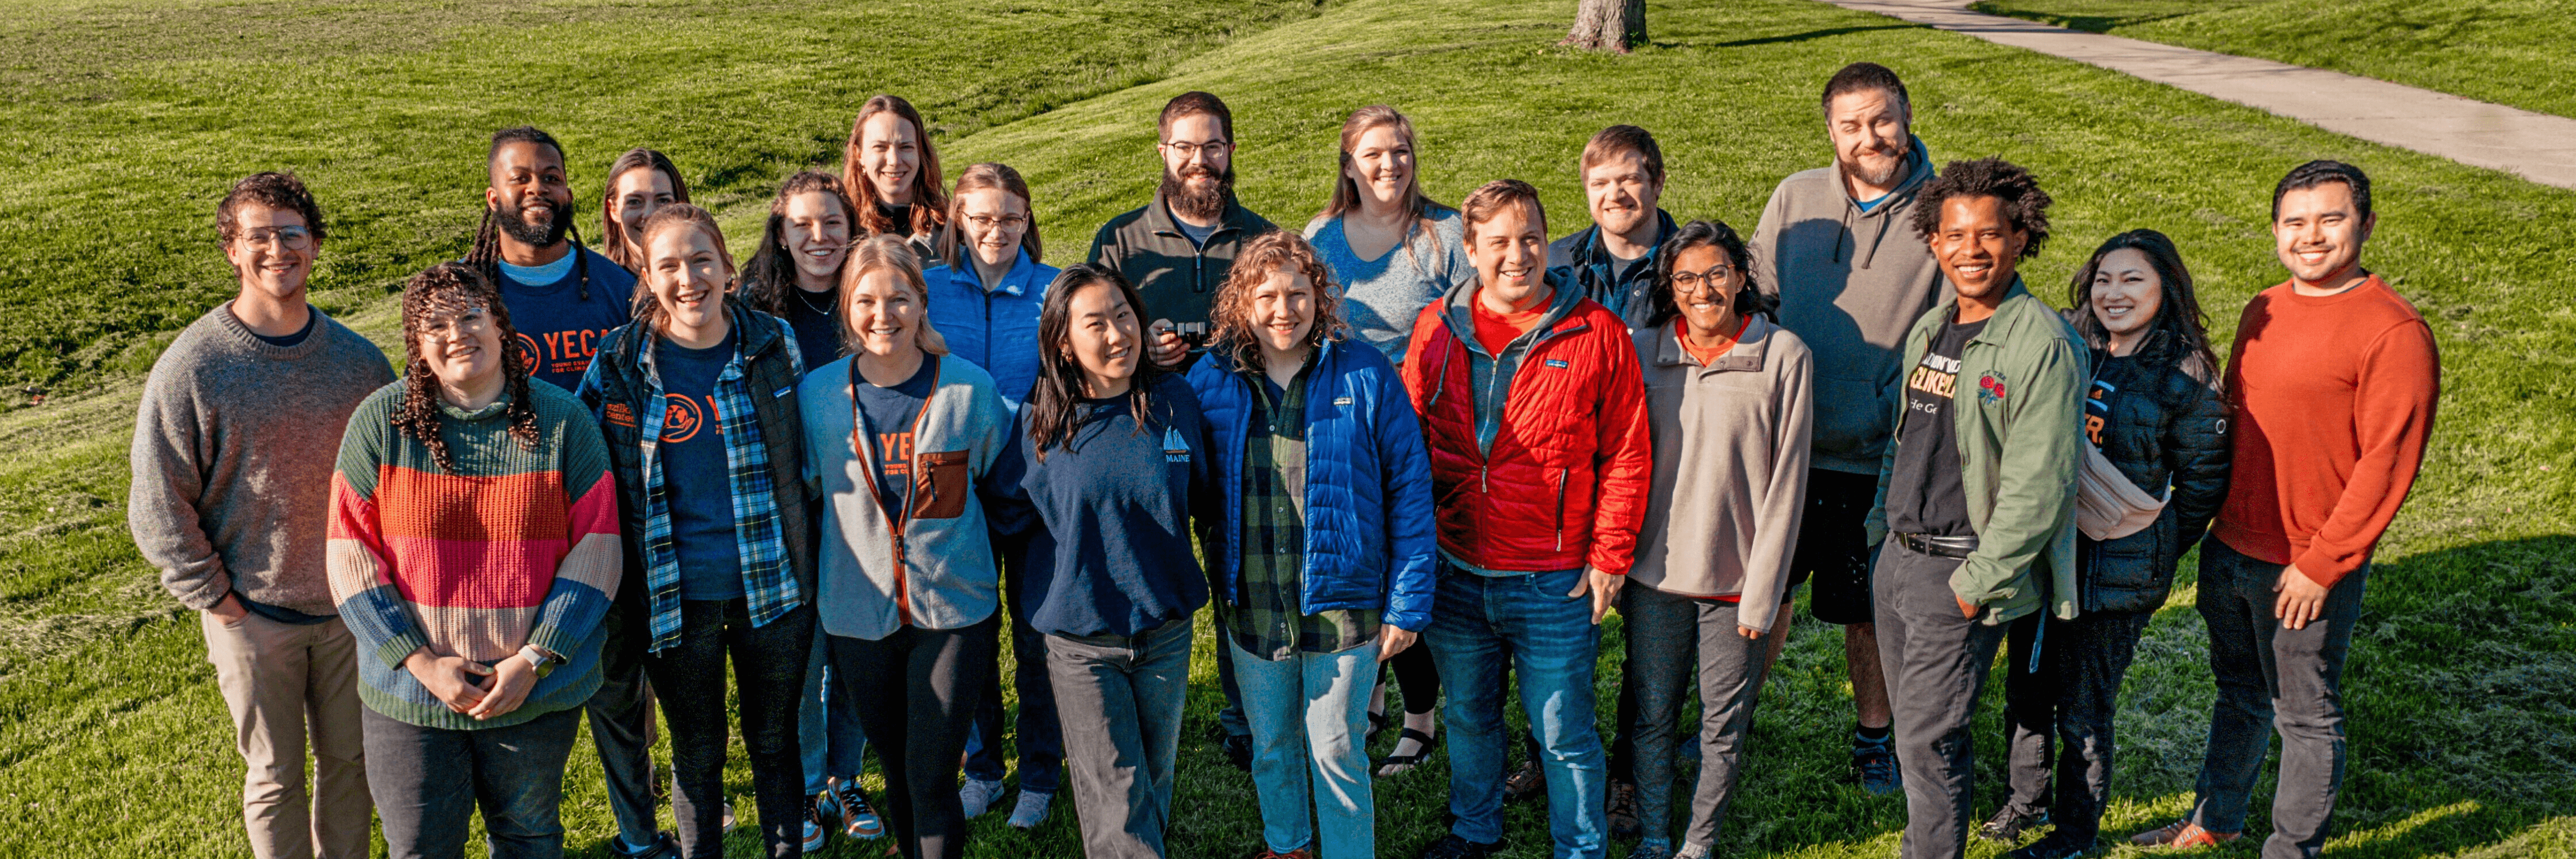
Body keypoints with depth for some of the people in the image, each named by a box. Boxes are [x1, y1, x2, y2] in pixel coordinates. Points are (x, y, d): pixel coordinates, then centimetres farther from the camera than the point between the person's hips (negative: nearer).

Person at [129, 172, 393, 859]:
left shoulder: (357, 359, -2)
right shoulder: (192, 366, -12)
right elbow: (158, 505, -8)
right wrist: (216, 597, -8)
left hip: (349, 604, 3)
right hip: (252, 613, -3)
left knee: (350, 759, 15)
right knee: (275, 775, 10)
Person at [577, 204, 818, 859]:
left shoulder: (773, 343, -2)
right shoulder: (620, 362, -6)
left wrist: (805, 553, 9)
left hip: (773, 583, 1)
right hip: (675, 594, 0)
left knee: (775, 742, 15)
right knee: (697, 752, 15)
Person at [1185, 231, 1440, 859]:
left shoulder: (1364, 375, -9)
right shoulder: (1212, 380, -2)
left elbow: (1410, 491, -7)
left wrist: (1408, 603, -8)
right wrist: (1217, 577, 0)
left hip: (1342, 600, -3)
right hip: (1250, 606, 3)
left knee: (1337, 752, 7)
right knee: (1270, 745, 20)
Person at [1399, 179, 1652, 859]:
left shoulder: (1597, 334, -9)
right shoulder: (1436, 329, 0)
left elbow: (1626, 454, -5)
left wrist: (1609, 554, -7)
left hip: (1554, 585, -3)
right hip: (1455, 575, 4)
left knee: (1564, 733, 8)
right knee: (1468, 715, 22)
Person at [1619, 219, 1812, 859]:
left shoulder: (1784, 356, -7)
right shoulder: (1641, 349, 0)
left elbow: (1786, 481, -6)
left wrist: (1764, 590, -7)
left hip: (1738, 579, -2)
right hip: (1655, 572, 2)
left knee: (1724, 727, 9)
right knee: (1651, 715, 12)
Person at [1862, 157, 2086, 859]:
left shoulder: (2043, 343, -15)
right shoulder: (1928, 332, 11)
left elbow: (2039, 484, -19)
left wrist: (1978, 580, -17)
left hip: (1962, 570, -7)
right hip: (1897, 557, 7)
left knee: (1928, 738, -4)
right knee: (1917, 729, 17)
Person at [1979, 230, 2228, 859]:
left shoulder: (2185, 380, -10)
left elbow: (2203, 482, -1)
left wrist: (2156, 553, 5)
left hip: (2113, 570, -5)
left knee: (2082, 711, 7)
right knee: (2025, 692, 17)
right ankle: (2027, 801, 39)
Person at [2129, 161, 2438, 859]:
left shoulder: (2394, 331, -16)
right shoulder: (2263, 313, 7)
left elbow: (2387, 465, -18)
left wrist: (2320, 565, -17)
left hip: (2308, 571, -7)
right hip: (2229, 551, 7)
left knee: (2305, 717, 10)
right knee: (2240, 696, 22)